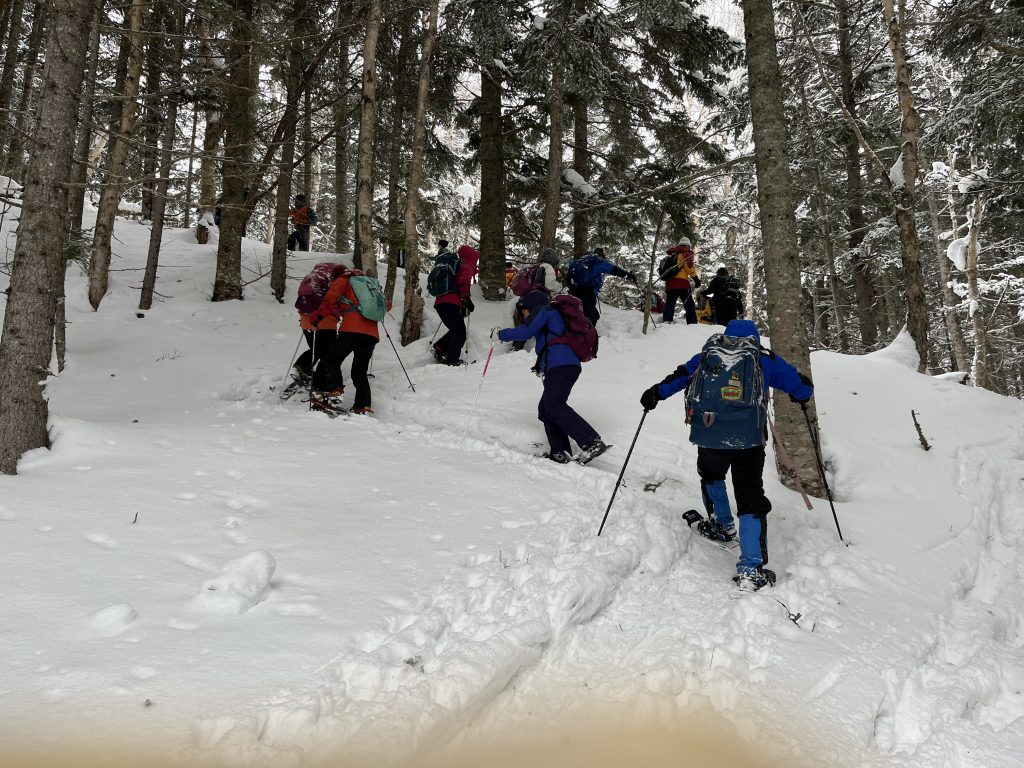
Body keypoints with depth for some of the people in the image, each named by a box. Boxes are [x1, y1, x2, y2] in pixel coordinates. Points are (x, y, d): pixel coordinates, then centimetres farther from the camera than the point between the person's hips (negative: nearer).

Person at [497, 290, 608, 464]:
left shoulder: (543, 310, 9)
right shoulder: (554, 317, 36)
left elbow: (525, 332, -4)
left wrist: (502, 334, 9)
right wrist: (542, 366, 34)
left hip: (560, 365, -10)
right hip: (569, 365, 10)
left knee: (554, 407, -20)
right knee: (545, 409, 10)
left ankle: (593, 442, -31)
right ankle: (561, 453, 3)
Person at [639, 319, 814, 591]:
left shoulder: (708, 354, 15)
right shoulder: (764, 358, 14)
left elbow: (681, 376, 10)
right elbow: (802, 386, 18)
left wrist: (654, 394, 23)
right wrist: (800, 395, 40)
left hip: (709, 435, 1)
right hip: (749, 438, -1)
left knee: (711, 475, 32)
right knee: (751, 497, 2)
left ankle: (722, 525, 46)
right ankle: (751, 569, -4)